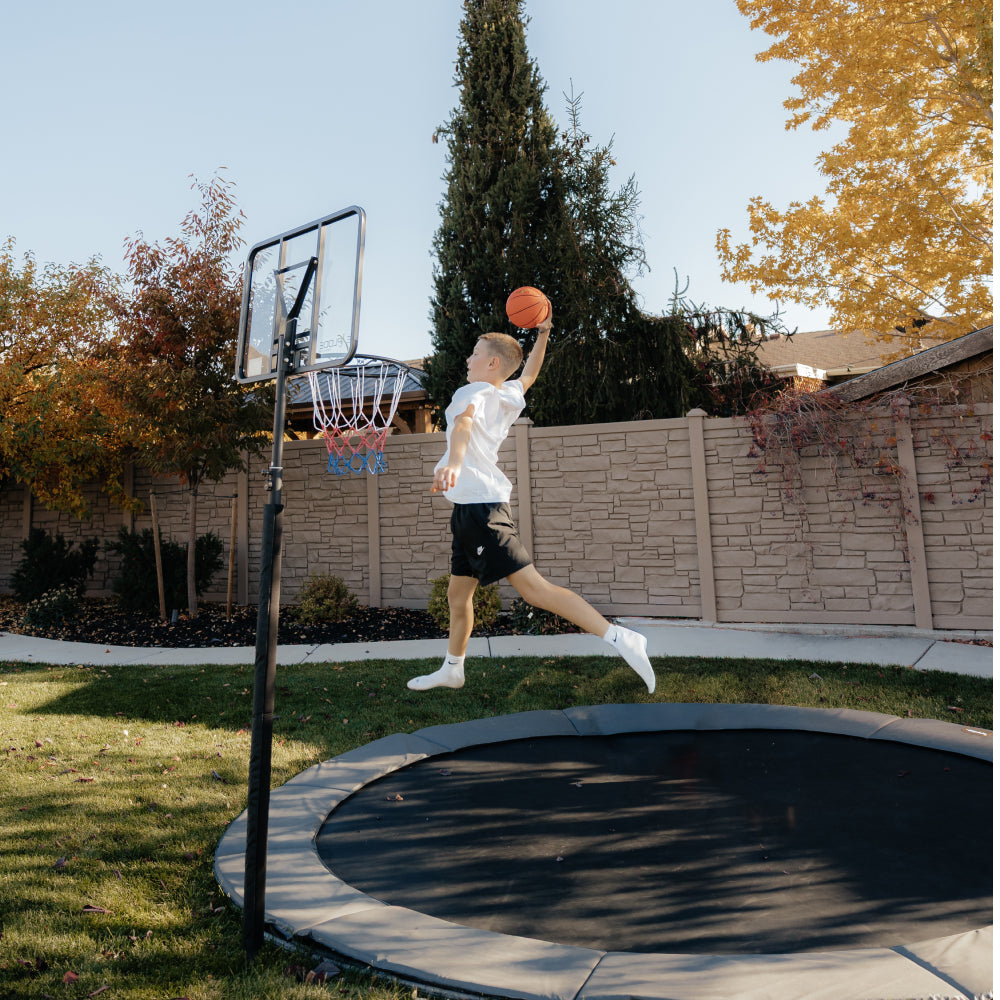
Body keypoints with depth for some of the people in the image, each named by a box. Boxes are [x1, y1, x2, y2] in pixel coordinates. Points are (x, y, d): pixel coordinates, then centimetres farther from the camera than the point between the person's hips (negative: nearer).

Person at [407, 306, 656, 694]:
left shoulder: (472, 392, -9)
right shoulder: (508, 395, 15)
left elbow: (463, 424, -32)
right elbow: (529, 374, 36)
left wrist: (452, 464, -51)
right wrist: (542, 333, 30)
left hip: (480, 506, -10)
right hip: (471, 507, 10)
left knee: (532, 586, -16)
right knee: (458, 593, 17)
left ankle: (619, 637, -18)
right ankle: (452, 669, 31)